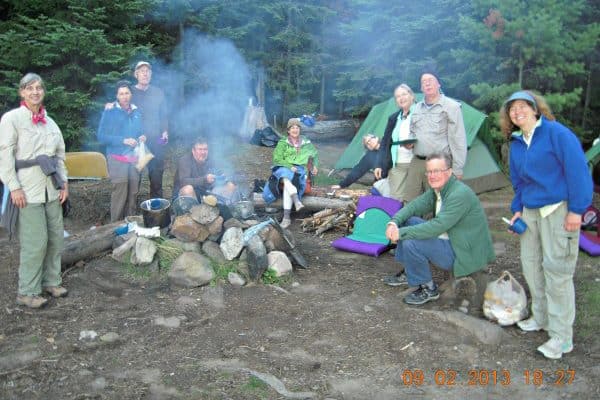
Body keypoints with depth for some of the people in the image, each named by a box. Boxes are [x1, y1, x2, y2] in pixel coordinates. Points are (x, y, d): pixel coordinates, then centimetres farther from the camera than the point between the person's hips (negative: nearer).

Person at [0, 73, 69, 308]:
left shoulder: (50, 121, 13)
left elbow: (60, 154, 17)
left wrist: (64, 182, 8)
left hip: (51, 188, 6)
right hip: (28, 190, -6)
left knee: (56, 237, 8)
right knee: (35, 242, -7)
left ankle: (51, 281, 24)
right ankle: (27, 292, 6)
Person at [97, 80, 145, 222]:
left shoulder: (136, 111, 11)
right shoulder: (110, 111, -3)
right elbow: (101, 136, -7)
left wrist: (141, 138, 2)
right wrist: (123, 140, -17)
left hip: (135, 158, 5)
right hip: (117, 159, -5)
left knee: (133, 193, 6)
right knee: (119, 193, -7)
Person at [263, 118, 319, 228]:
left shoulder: (306, 143, 17)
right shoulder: (282, 143, 10)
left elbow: (315, 155, 33)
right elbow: (277, 159, 1)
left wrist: (315, 166, 14)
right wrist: (290, 167, -13)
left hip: (299, 171, 0)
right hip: (283, 170, 0)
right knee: (286, 177, -40)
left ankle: (287, 217, -40)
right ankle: (297, 201, -55)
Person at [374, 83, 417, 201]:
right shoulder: (393, 118, 12)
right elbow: (385, 142, 13)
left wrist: (414, 144, -19)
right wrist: (379, 165, 5)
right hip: (396, 165, 4)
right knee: (395, 199, 4)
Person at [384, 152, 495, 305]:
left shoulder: (460, 194, -25)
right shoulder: (436, 190, 4)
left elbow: (437, 226, -31)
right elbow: (413, 206, 5)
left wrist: (401, 233, -28)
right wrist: (394, 222, -15)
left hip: (465, 253, -10)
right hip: (449, 239, 10)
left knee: (411, 244, -23)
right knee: (408, 221, 6)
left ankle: (428, 289, -3)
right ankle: (409, 273, 16)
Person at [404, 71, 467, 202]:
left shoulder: (451, 106, -6)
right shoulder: (417, 107, 14)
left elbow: (458, 139, -8)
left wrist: (457, 169, -11)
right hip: (416, 162, 6)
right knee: (410, 202, 7)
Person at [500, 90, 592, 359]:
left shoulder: (556, 132, -11)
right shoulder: (516, 144, 11)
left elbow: (577, 169, -15)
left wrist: (576, 209, -17)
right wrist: (517, 209, 13)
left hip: (558, 210, -7)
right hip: (530, 211, 7)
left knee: (556, 270, -6)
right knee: (531, 264, 11)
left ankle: (562, 337, 4)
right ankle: (541, 318, 30)